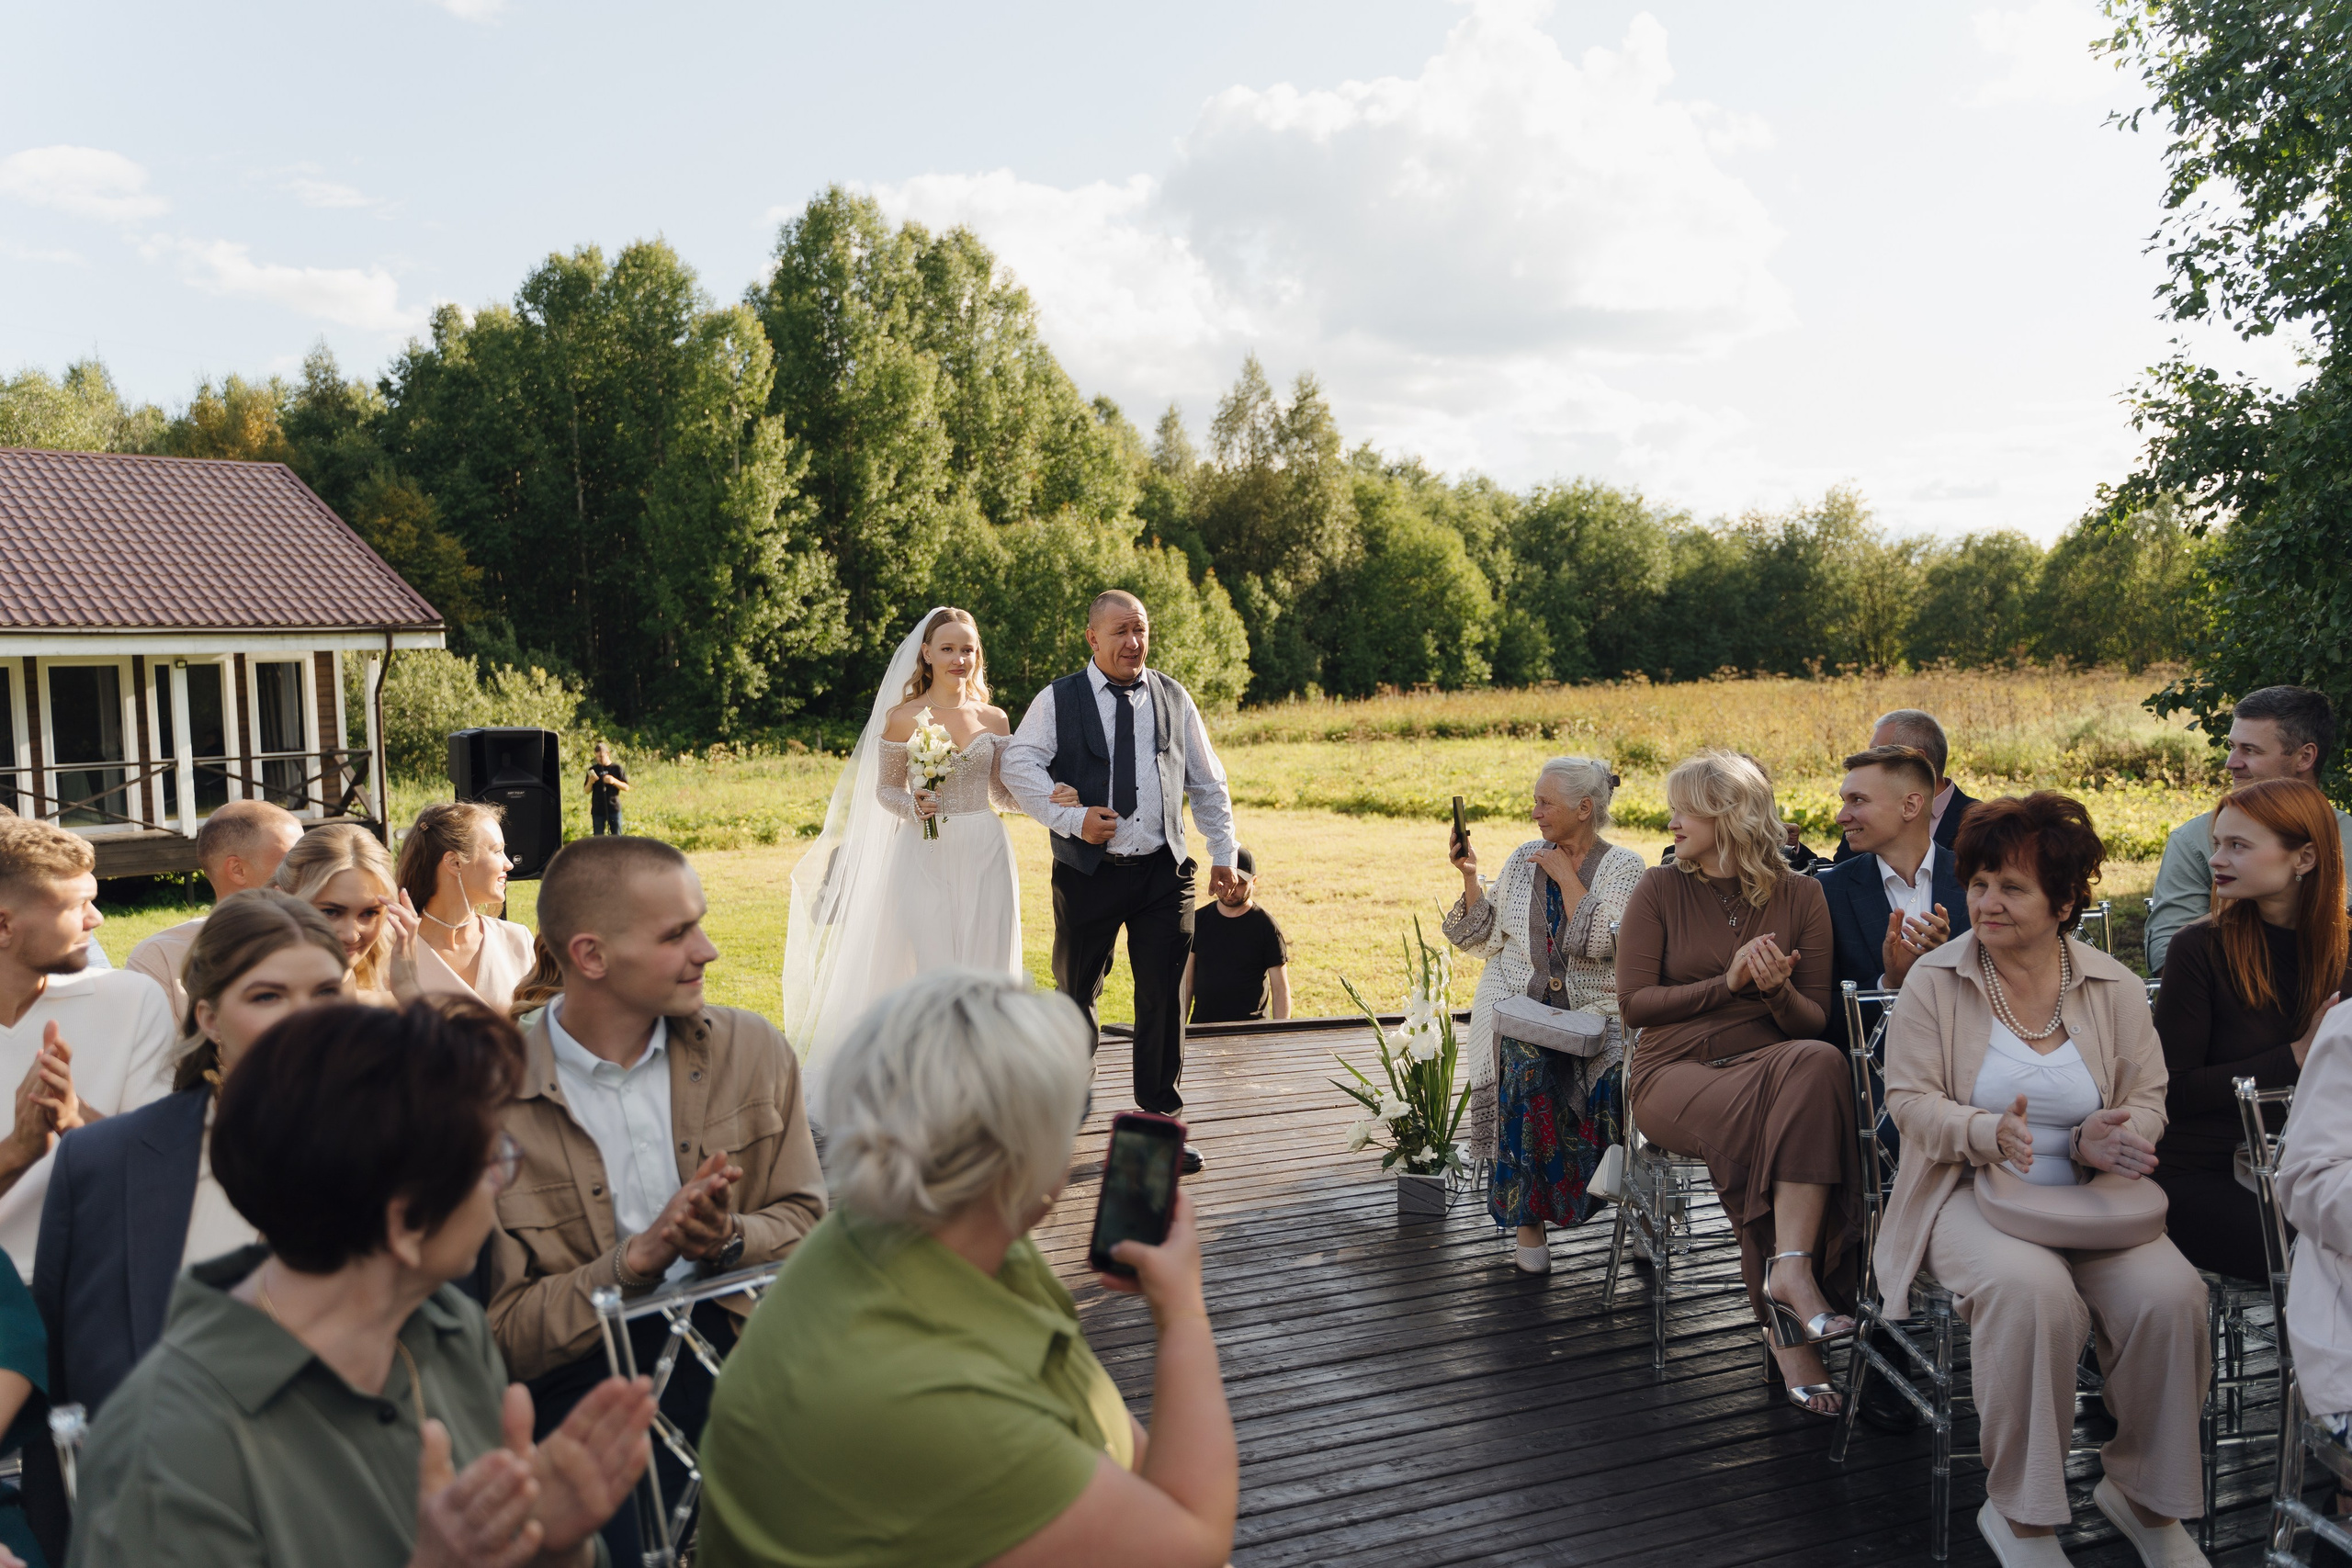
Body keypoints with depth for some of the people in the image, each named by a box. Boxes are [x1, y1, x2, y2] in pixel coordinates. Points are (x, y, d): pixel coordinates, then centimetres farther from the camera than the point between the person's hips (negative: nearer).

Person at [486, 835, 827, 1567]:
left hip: (737, 1334, 3)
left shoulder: (754, 1051, 6)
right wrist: (639, 1257, -17)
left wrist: (729, 1238, -12)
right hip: (578, 1365, -3)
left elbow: (808, 1220, 10)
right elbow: (503, 1328, -3)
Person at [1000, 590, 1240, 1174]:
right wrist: (1074, 819, -19)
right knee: (1077, 993, 10)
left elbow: (1207, 783, 15)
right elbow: (1019, 765, -10)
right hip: (1086, 872, -2)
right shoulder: (1057, 701, 1)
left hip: (1164, 873, 2)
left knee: (1163, 996, 0)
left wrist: (1224, 852, 10)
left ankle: (1160, 1122, 10)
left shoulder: (1174, 699, 10)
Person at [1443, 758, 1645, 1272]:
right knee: (1528, 1066, -32)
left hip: (1595, 1012, -2)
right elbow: (1484, 936, 13)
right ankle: (1527, 1215, -22)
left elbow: (1600, 944, -14)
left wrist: (1566, 877, -8)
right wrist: (1469, 877, 2)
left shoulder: (1622, 865, 2)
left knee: (1615, 1076, -32)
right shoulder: (1522, 858, 13)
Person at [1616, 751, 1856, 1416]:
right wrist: (1728, 982, -11)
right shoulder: (1659, 889, 5)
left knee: (1820, 1064, -35)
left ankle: (1791, 1268, -38)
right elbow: (1634, 1003, -1)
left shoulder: (1799, 895, 9)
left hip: (1770, 1065, 2)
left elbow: (1815, 1022, 7)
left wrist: (1779, 990, -16)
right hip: (1675, 1073, -1)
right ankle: (1789, 1326, -24)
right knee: (1758, 1120, -34)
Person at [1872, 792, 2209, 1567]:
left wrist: (2106, 1138, -15)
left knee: (2170, 1294, -25)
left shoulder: (2115, 986, 6)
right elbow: (1910, 1100, -4)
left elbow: (2147, 1101, 9)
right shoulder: (1934, 980, -2)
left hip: (2090, 1197, 3)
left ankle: (2144, 1495, 3)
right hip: (1972, 1194, -3)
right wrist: (1988, 1132, -24)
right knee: (2030, 1291, -33)